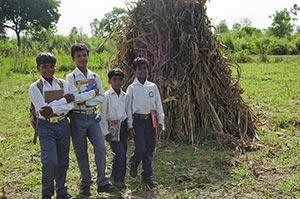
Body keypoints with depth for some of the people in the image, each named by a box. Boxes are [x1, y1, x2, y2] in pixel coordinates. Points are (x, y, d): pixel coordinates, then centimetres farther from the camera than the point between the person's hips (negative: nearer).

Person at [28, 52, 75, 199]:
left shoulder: (62, 84, 5)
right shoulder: (35, 87, -4)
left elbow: (69, 106, -7)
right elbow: (42, 109, -15)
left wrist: (52, 109, -20)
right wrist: (63, 100, -13)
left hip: (63, 125, 4)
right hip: (46, 127, -3)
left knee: (63, 160, 11)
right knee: (50, 161, -12)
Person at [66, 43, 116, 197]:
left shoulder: (95, 77, 7)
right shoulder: (70, 77, -4)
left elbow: (102, 98, 2)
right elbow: (75, 97, -17)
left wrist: (85, 100, -11)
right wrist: (93, 92, -10)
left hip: (93, 116, 3)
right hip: (78, 118, -3)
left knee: (101, 148, -5)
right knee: (81, 153, 6)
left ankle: (102, 182, 9)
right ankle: (85, 184, 22)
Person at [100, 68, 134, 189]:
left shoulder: (125, 96, 9)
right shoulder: (106, 96, -6)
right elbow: (103, 115, -6)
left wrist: (130, 126, 9)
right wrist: (106, 132, -9)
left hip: (123, 126, 5)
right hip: (112, 126, -5)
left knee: (123, 154, 7)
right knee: (120, 152, -15)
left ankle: (120, 179, 19)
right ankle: (115, 177, 4)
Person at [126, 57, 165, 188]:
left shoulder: (153, 86, 8)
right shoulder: (132, 88, 2)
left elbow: (158, 104, 8)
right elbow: (128, 106, 3)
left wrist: (160, 121, 1)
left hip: (151, 120, 3)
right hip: (138, 120, -3)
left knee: (150, 149, 6)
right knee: (140, 149, -9)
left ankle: (147, 176, 18)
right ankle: (133, 164, 23)